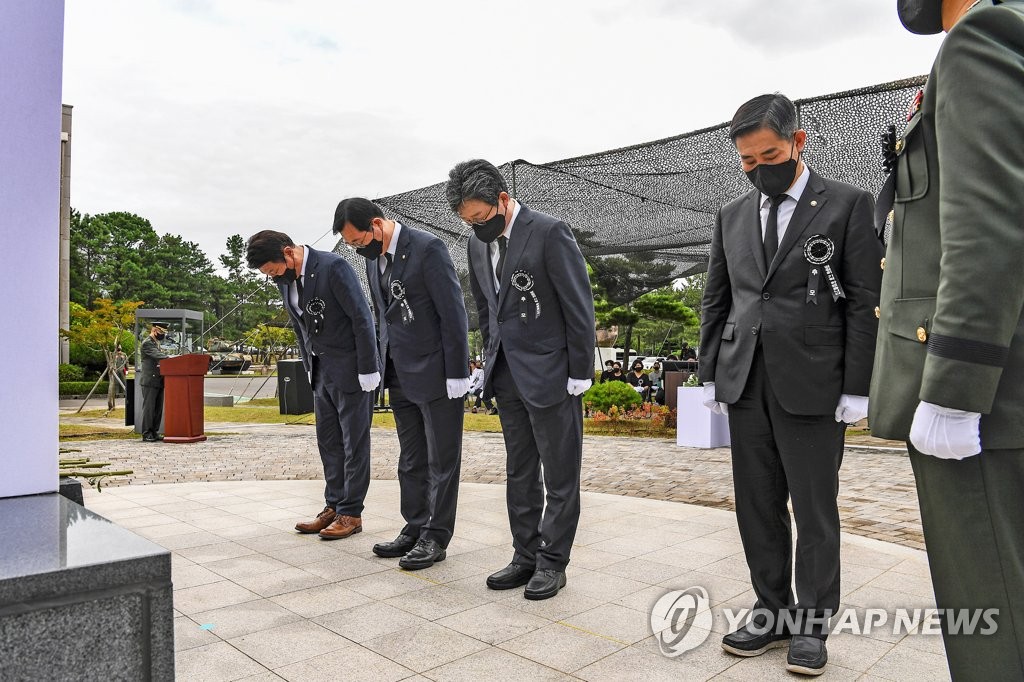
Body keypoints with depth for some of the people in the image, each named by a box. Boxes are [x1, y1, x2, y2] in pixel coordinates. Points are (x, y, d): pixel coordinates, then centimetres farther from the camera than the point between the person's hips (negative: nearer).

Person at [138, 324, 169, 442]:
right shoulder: (147, 343, -10)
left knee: (158, 408, 10)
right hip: (150, 381, -9)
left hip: (158, 381, 9)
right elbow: (158, 356, -24)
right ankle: (146, 434, 0)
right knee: (149, 408, -5)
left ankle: (154, 432, 15)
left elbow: (162, 357, 19)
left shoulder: (157, 343, 20)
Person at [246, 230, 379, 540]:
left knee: (354, 442, 1)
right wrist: (309, 367, 13)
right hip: (321, 371, 8)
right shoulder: (285, 279, 5)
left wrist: (367, 369, -16)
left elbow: (361, 318, -17)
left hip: (350, 369, -8)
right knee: (329, 442, 12)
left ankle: (351, 513, 9)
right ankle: (334, 507, 21)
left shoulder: (332, 267, -17)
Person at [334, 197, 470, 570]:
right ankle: (414, 529, 27)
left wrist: (457, 373, -16)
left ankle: (436, 537, 14)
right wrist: (382, 366, 13)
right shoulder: (374, 258, 10)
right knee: (411, 462, 15)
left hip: (435, 372, -8)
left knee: (442, 459, 4)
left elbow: (453, 313, -15)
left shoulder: (427, 248, -14)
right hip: (401, 376, 8)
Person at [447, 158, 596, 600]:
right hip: (507, 373, 7)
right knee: (519, 473, 13)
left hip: (551, 372, -7)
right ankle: (526, 556, 25)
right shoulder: (478, 243, 7)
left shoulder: (549, 232, -13)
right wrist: (494, 361, 12)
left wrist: (581, 373, -13)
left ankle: (552, 562, 17)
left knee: (560, 475, 4)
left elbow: (579, 305, -13)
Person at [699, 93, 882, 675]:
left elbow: (866, 302, -4)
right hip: (745, 382, 4)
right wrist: (711, 374, 9)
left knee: (815, 511, 6)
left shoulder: (848, 205, 0)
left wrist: (857, 387, -8)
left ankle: (813, 624, 20)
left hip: (812, 384, -4)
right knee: (758, 508, 9)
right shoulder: (732, 216, 12)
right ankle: (772, 613, 23)